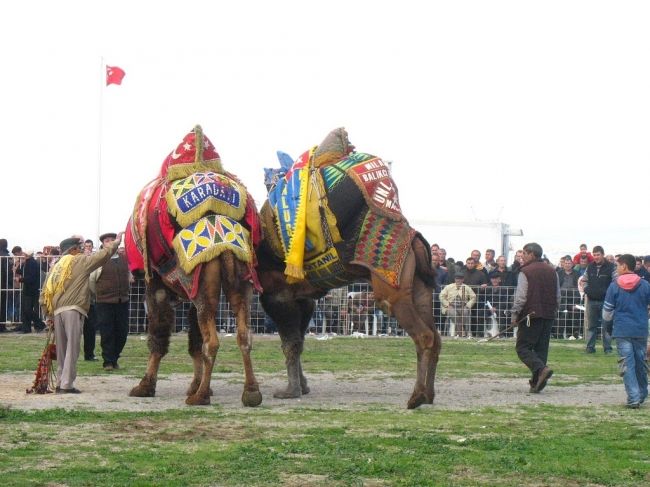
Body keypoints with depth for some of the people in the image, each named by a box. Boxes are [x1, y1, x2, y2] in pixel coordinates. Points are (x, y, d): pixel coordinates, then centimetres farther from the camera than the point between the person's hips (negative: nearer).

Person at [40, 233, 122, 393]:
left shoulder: (56, 267, 20)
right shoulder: (80, 261, 2)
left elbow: (44, 293, 16)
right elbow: (103, 255, -1)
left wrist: (49, 316, 19)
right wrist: (116, 243, 14)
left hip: (57, 312, 7)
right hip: (73, 310, -7)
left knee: (61, 349, 14)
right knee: (72, 349, -6)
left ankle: (60, 383, 16)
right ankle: (67, 384, -11)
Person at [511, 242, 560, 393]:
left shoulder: (526, 272, -8)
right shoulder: (552, 271, 12)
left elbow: (520, 297, -12)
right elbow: (558, 296, 16)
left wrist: (515, 315, -4)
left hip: (530, 316, -6)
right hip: (548, 316, 6)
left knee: (523, 347, -1)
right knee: (541, 348, 10)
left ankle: (541, 369, -24)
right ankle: (537, 382, 6)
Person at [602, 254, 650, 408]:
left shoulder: (614, 286, -3)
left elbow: (607, 313, 4)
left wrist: (609, 318, 26)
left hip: (622, 331, -2)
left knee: (627, 364, -2)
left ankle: (633, 398, -10)